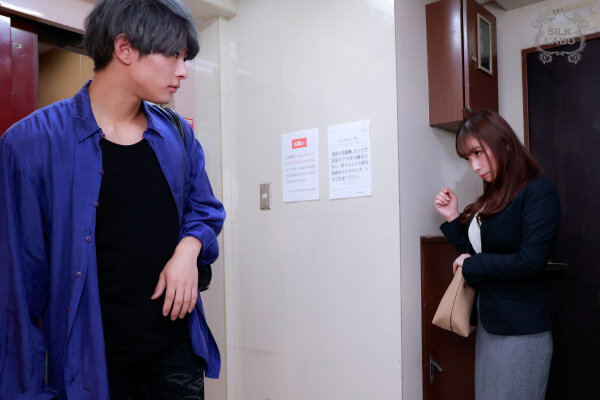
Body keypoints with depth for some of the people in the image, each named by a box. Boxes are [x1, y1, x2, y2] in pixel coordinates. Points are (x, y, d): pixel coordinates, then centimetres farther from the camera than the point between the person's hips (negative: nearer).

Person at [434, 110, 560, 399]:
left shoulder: (538, 191, -12)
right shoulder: (492, 197, 11)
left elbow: (530, 263, -22)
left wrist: (472, 265, -11)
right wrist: (453, 219, 4)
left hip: (520, 330, -8)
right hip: (488, 322, 8)